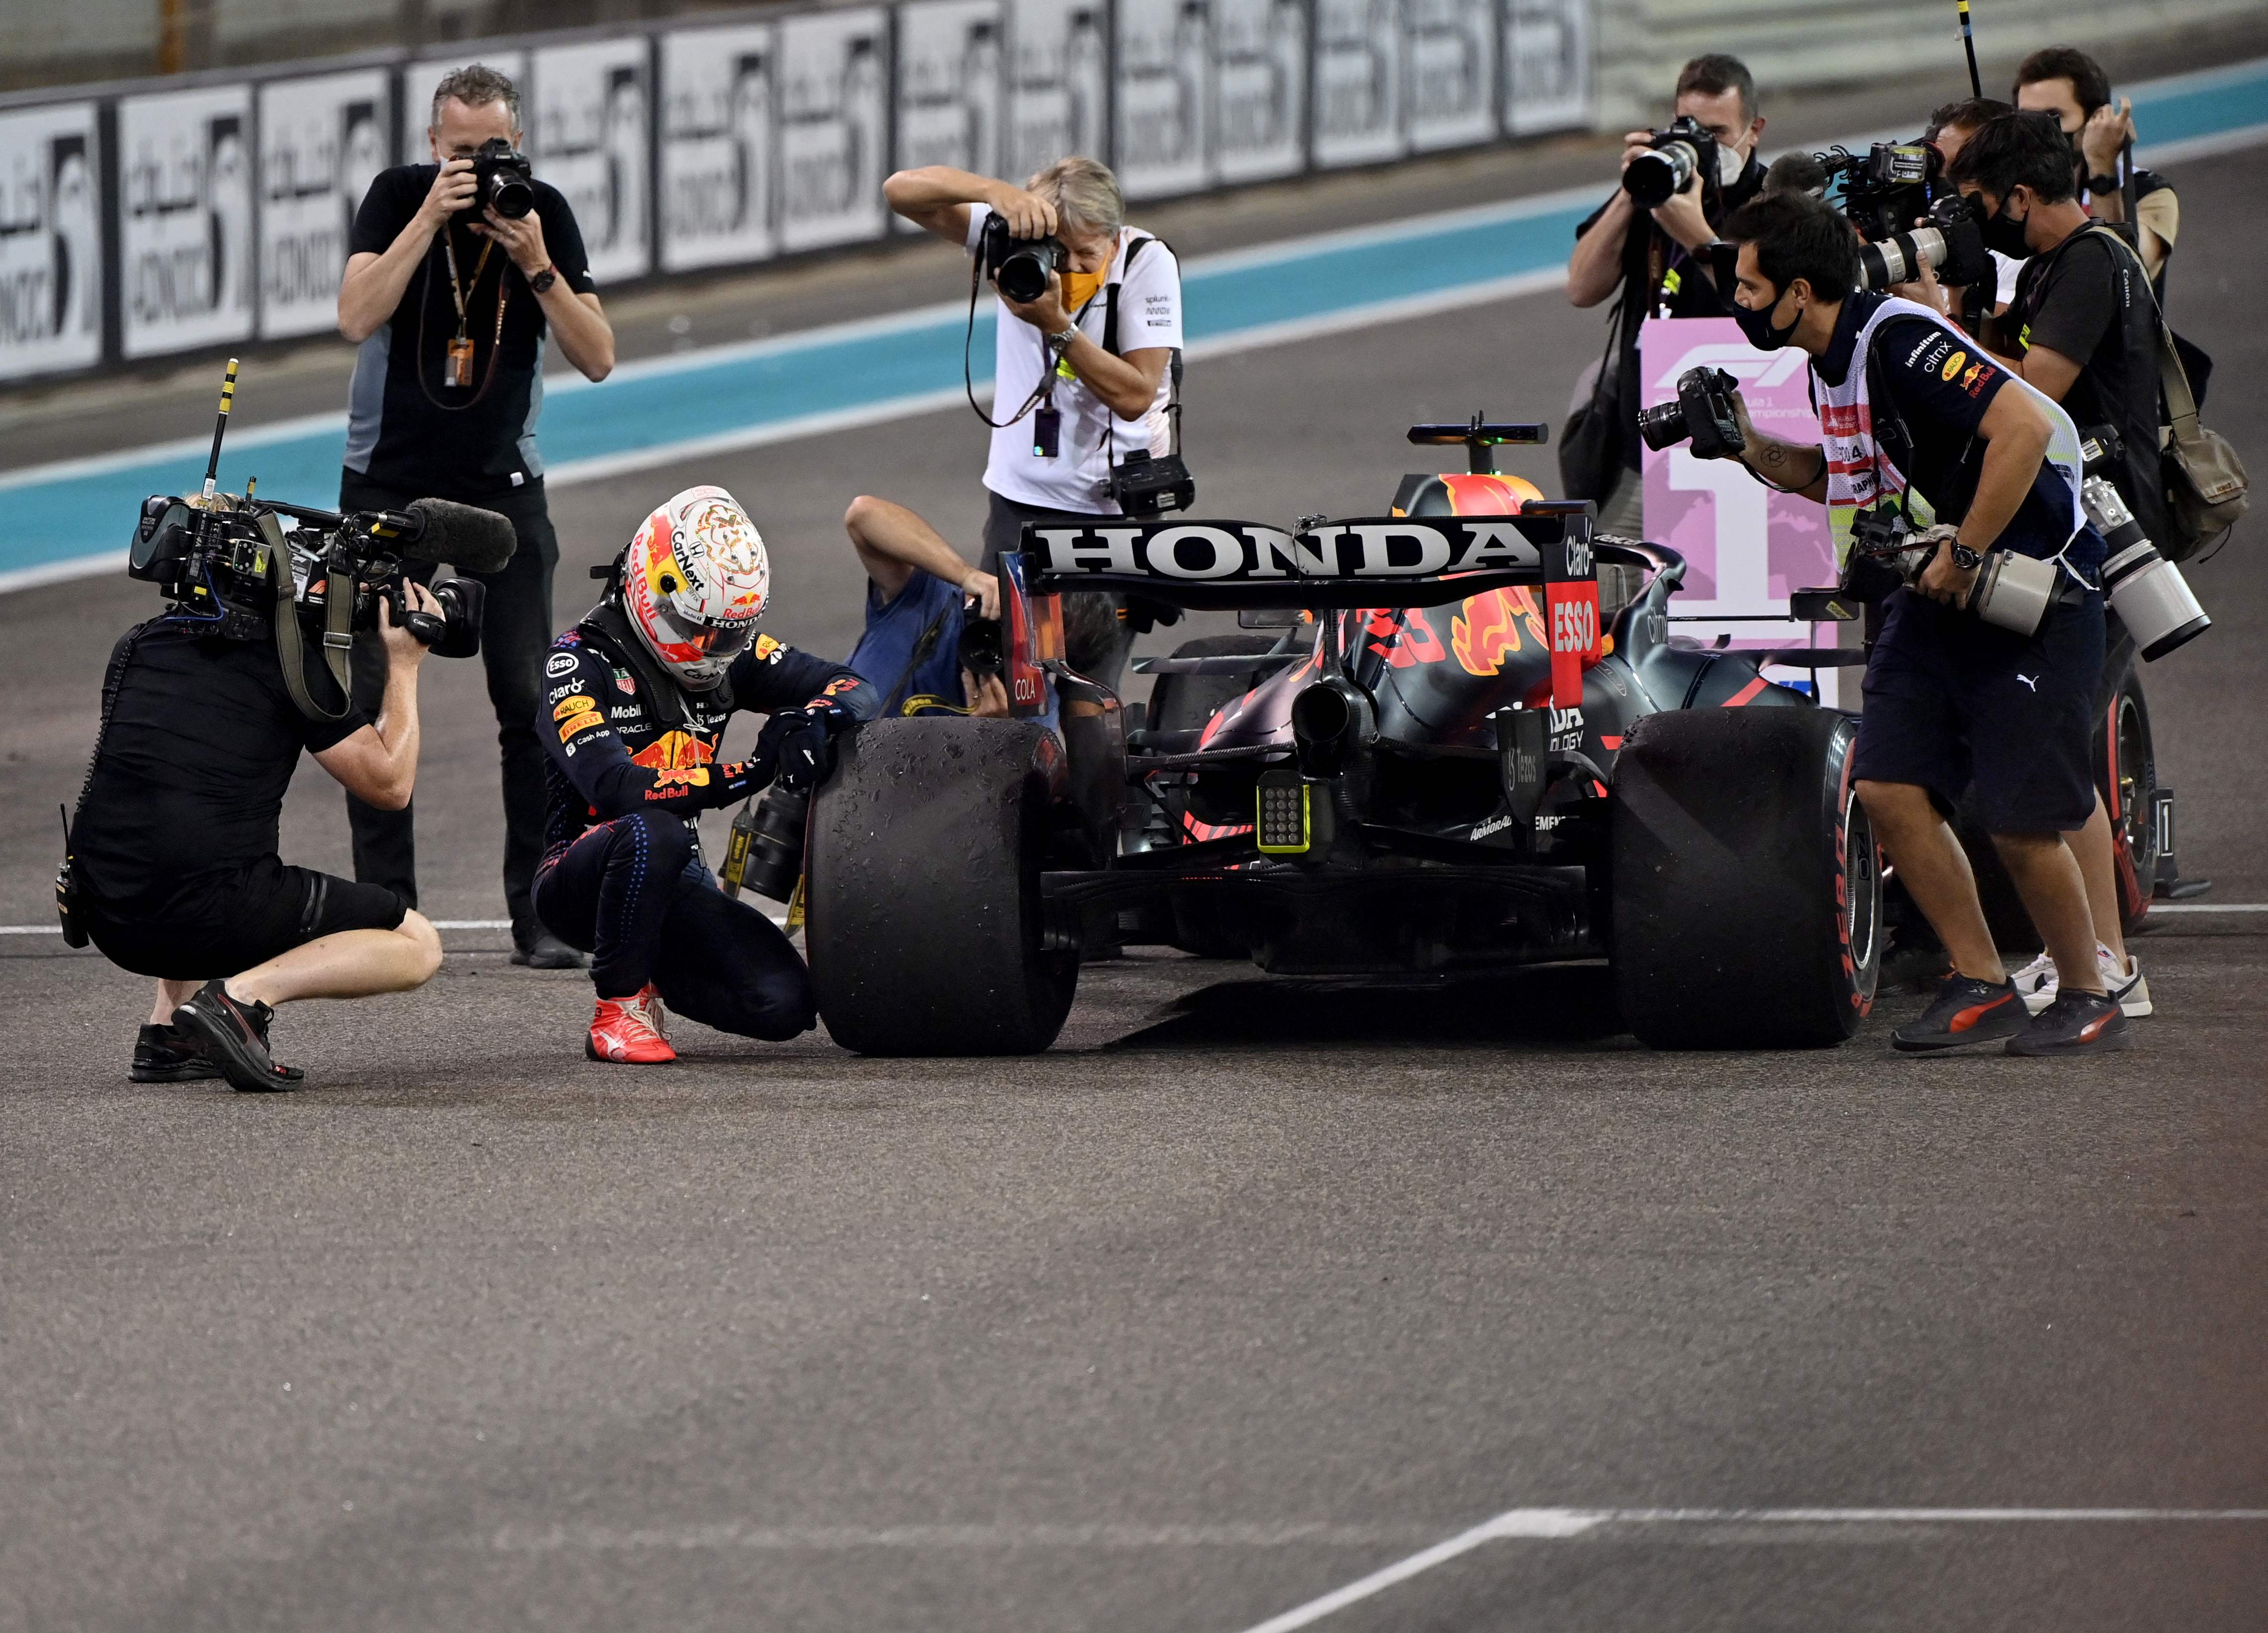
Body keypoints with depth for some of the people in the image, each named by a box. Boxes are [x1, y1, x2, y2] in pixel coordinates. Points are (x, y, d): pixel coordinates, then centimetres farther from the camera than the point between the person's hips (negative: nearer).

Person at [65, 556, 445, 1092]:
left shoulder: (136, 646, 15)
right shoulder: (285, 660, -1)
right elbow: (391, 785, 4)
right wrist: (404, 667, 16)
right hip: (207, 916, -7)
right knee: (418, 946, 7)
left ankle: (166, 1034, 22)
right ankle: (243, 993, -14)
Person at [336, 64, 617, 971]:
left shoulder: (544, 212, -5)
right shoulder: (398, 196, -8)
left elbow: (597, 358, -8)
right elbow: (358, 317, -22)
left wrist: (536, 266, -21)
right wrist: (431, 219, -28)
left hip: (500, 488, 1)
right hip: (388, 487, -1)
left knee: (530, 702, -6)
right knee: (378, 702, -4)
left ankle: (537, 917, -1)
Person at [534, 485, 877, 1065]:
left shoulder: (729, 651, 4)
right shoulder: (580, 663, -15)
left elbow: (856, 691, 3)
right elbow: (616, 789, -29)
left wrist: (817, 717, -23)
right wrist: (750, 772, -33)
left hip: (675, 884, 6)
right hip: (581, 880, -6)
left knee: (783, 1005, -15)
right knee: (653, 832, -40)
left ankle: (654, 974, 16)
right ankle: (619, 1007, -21)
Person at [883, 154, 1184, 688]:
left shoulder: (1147, 263, -11)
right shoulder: (1017, 238, -5)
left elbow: (1136, 395, -17)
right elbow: (902, 190, -13)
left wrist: (1057, 325, -27)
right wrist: (995, 192, -30)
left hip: (1113, 512, -3)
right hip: (1018, 500, 3)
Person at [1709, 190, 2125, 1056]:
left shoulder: (1901, 342, -22)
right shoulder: (1833, 362, 7)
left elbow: (2025, 427, -31)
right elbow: (1850, 480, 22)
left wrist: (1963, 556, -24)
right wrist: (1753, 448, 7)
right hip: (1931, 596, 9)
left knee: (2021, 821, -5)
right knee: (1889, 786, -2)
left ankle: (2087, 999, 13)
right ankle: (1981, 986, 9)